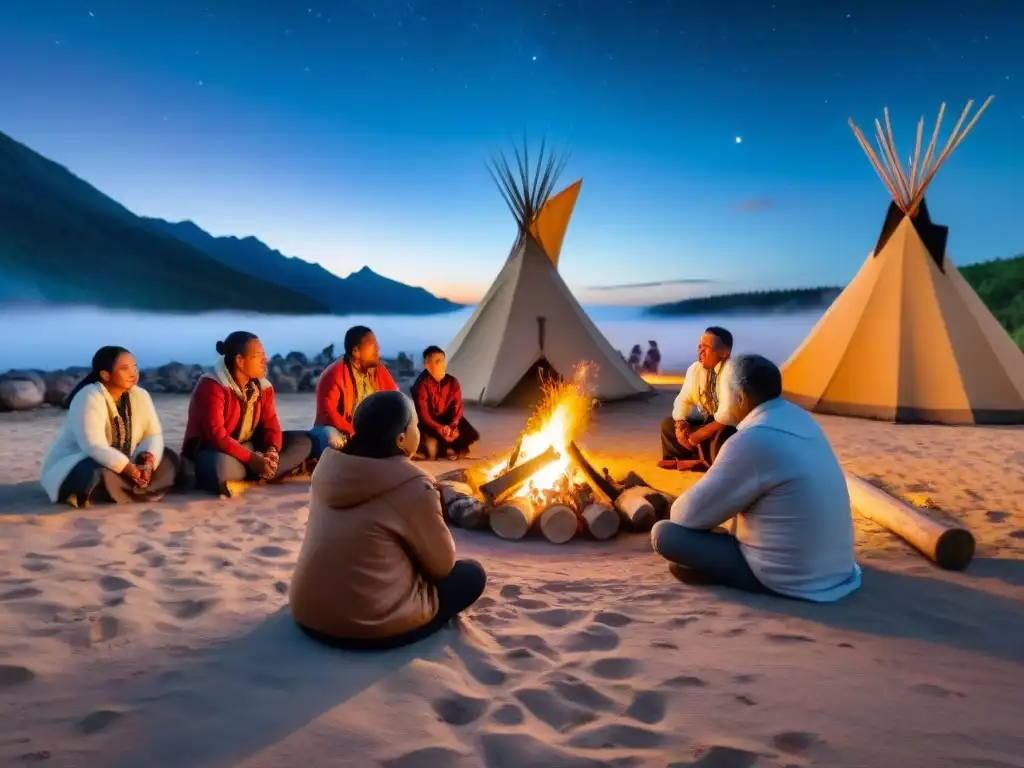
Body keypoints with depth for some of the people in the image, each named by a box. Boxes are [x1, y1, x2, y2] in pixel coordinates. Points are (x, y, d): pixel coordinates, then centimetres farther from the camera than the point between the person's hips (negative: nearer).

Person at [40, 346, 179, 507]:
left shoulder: (140, 395, -1)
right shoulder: (89, 398, -22)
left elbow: (154, 434, -4)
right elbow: (95, 447, -31)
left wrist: (148, 461, -25)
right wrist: (132, 471, -32)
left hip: (121, 467, 8)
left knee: (168, 457, -8)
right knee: (101, 476, -40)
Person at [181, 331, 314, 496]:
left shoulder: (263, 386, 3)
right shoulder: (211, 386, -18)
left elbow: (271, 424, -1)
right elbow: (216, 435, -26)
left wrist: (272, 450, -23)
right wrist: (251, 459, -31)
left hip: (250, 447, 8)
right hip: (214, 450, -8)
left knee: (302, 442, -8)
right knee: (222, 467, -45)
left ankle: (245, 480, -23)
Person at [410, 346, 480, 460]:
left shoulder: (452, 382, -6)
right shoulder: (421, 385, -20)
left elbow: (457, 407, -6)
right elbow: (423, 414, -22)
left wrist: (453, 426, -25)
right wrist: (440, 429, -34)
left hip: (448, 421, 4)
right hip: (429, 424, -4)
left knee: (472, 435, -15)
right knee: (431, 446, -32)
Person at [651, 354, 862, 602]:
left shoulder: (751, 442, -25)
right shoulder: (800, 418, 3)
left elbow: (690, 514, -17)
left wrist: (676, 510, 5)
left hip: (789, 577, -8)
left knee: (664, 533, -9)